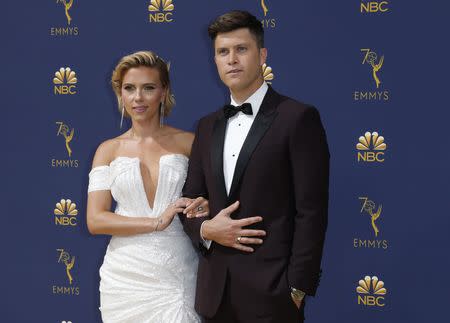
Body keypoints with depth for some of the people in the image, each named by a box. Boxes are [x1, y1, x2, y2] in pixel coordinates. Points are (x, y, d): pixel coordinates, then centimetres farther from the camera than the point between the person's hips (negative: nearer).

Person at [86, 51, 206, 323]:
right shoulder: (109, 150, 4)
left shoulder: (188, 142, 2)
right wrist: (156, 222, -14)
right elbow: (95, 221, -3)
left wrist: (206, 207, -15)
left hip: (178, 276, -1)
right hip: (126, 277, 1)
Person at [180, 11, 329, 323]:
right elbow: (190, 202, 15)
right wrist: (205, 228, -6)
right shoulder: (208, 126, 13)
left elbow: (311, 212, -10)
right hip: (215, 290, 6)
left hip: (270, 290, -5)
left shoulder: (298, 118, -6)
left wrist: (297, 288, -13)